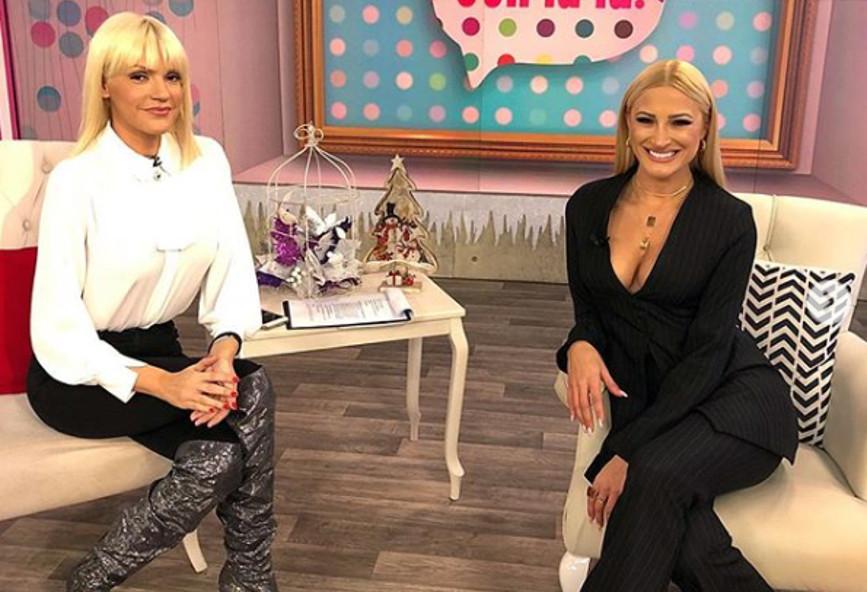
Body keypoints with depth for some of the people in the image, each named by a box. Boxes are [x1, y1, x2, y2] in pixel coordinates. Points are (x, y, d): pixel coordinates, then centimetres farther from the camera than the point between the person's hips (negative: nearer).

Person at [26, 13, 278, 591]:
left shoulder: (208, 160, -1)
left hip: (158, 350, 5)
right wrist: (161, 382, -32)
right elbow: (57, 328, -19)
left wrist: (225, 347, -26)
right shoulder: (77, 179, -16)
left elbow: (234, 272, -5)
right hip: (79, 372, -5)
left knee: (225, 453, -24)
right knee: (250, 390, -26)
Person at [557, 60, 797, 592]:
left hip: (734, 394, -2)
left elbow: (707, 352, -11)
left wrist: (629, 451, -19)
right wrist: (581, 347, -16)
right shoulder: (589, 207, 3)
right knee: (672, 517, -30)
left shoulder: (731, 220, -8)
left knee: (654, 475, -34)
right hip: (645, 399, 3)